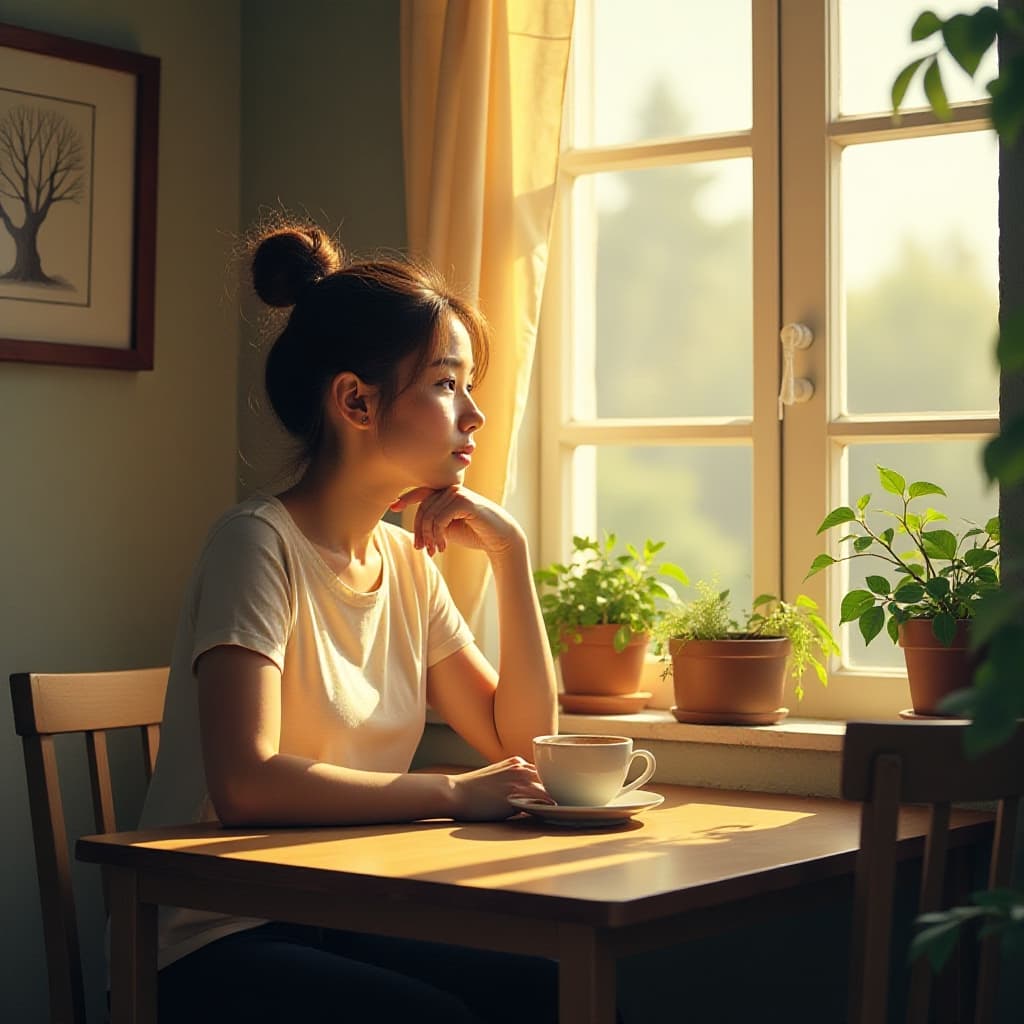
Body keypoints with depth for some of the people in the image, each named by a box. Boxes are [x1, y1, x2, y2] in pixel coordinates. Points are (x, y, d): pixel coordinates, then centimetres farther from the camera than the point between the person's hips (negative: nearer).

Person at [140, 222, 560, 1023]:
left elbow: (520, 746, 9)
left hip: (347, 926, 7)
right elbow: (247, 784, -27)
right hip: (217, 949, -6)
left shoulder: (406, 561, 9)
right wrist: (454, 794, -20)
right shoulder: (259, 543, -14)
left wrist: (510, 554, 0)